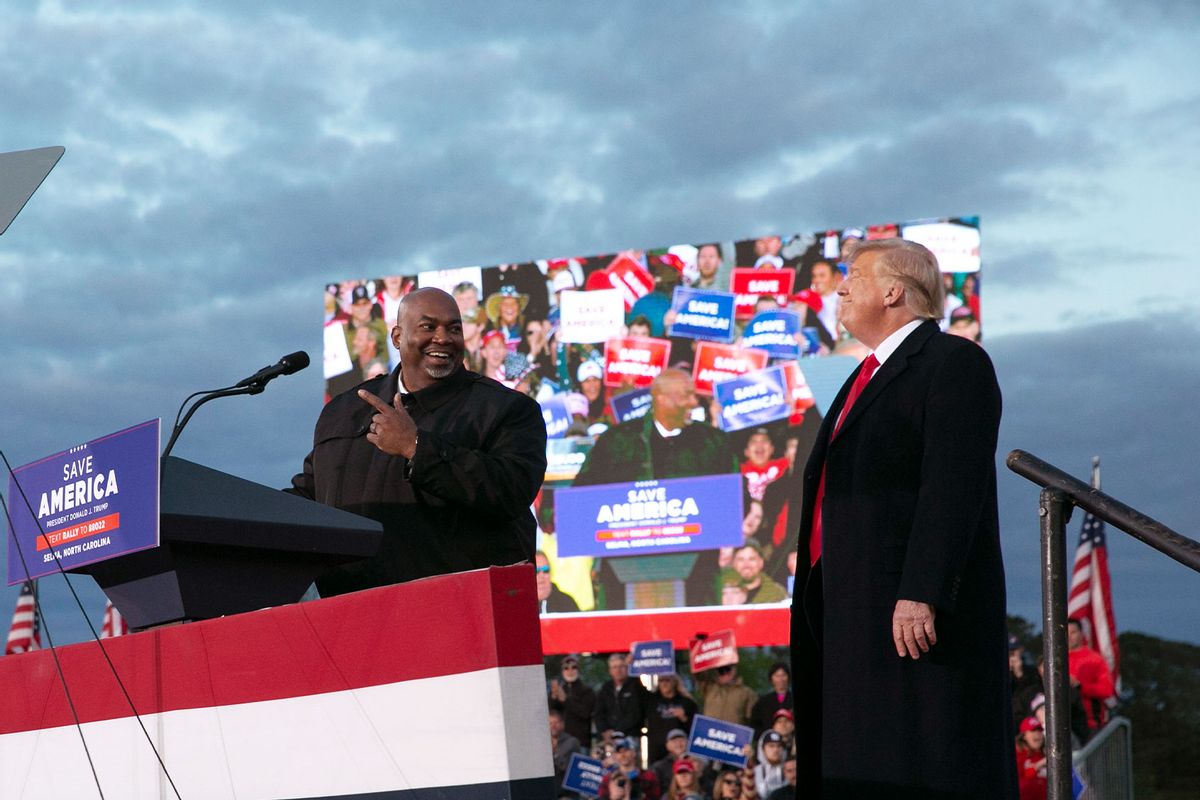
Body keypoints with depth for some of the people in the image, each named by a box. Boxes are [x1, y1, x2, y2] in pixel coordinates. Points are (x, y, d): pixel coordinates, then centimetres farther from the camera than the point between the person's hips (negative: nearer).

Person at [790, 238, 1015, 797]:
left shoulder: (953, 363, -6)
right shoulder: (870, 376, 24)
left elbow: (953, 488, -17)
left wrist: (920, 593, -25)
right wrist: (821, 602, 15)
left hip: (916, 610, -9)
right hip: (857, 614, 9)